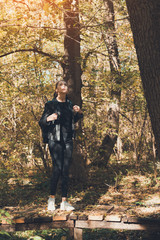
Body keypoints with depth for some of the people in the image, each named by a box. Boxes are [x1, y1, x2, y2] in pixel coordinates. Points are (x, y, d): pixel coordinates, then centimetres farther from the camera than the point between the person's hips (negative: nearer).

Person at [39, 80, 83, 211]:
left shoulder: (69, 104, 13)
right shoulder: (50, 104, -3)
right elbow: (41, 122, -2)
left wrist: (79, 112, 9)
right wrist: (48, 118, -23)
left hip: (68, 140, 5)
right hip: (55, 140, -5)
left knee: (66, 170, 2)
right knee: (57, 169, -11)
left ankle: (64, 202, 7)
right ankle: (52, 198, 8)